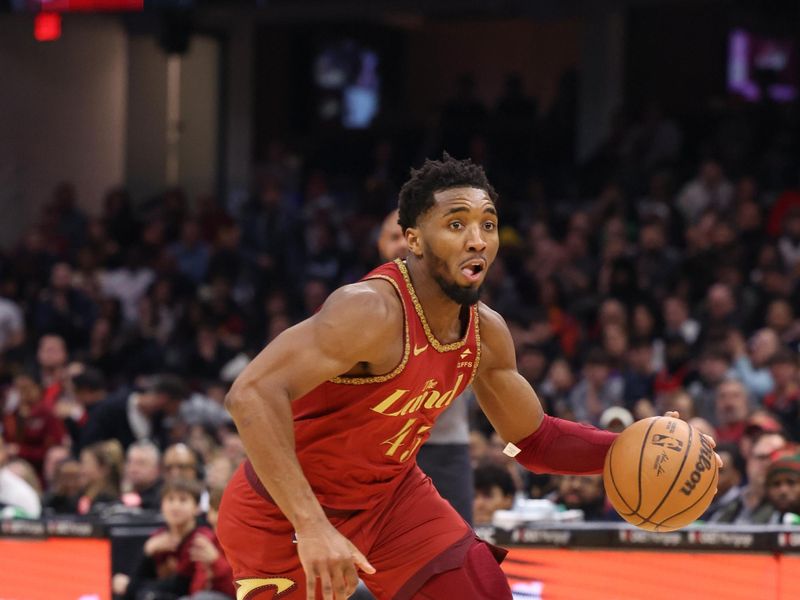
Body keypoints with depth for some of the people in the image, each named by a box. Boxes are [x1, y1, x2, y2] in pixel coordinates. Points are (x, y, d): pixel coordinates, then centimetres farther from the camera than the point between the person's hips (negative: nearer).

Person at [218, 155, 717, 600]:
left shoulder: (487, 332, -5)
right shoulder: (373, 311, -32)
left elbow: (533, 439, 12)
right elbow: (253, 394, -43)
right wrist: (311, 527, -50)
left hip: (390, 493, 8)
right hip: (286, 511, -7)